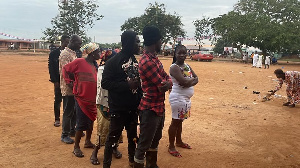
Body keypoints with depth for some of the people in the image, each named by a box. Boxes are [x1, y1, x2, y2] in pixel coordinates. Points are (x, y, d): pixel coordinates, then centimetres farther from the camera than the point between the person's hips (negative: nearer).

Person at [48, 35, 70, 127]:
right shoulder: (54, 53, -1)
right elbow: (51, 68, -1)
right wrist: (55, 81, -8)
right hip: (59, 81, -1)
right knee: (57, 100, 7)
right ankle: (57, 119, 19)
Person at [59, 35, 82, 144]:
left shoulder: (73, 53, 13)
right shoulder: (65, 54, -15)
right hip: (68, 88, -9)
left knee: (74, 110, 17)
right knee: (68, 112, -1)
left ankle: (72, 129, 31)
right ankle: (65, 135, 10)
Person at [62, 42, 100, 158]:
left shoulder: (95, 66, 8)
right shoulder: (79, 62, -13)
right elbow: (66, 69, -2)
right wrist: (70, 82, -4)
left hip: (92, 98, 7)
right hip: (82, 97, -7)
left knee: (91, 120, 18)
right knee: (81, 123, -1)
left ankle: (88, 142, 36)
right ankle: (76, 147, 14)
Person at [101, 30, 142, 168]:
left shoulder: (135, 61, 8)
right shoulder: (113, 62, -13)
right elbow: (105, 83, -18)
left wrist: (140, 99, 6)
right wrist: (127, 85, -23)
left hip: (133, 107, 7)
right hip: (118, 108, -6)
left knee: (133, 136, 18)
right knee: (113, 137, 4)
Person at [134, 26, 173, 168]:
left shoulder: (155, 58, 9)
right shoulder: (146, 62, -24)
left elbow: (167, 78, 11)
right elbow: (162, 86, -22)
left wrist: (167, 83, -11)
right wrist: (165, 84, -1)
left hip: (159, 107, 10)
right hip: (150, 109, -10)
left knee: (155, 140, 25)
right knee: (143, 144, 1)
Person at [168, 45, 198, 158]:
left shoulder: (187, 66, 11)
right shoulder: (174, 67, -15)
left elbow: (196, 79, 5)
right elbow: (183, 81, -26)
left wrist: (189, 82, -14)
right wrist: (192, 79, -7)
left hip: (186, 98, 8)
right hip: (178, 98, -8)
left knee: (180, 120, 19)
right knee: (175, 121, -1)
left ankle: (179, 141, 33)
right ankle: (171, 146, 10)